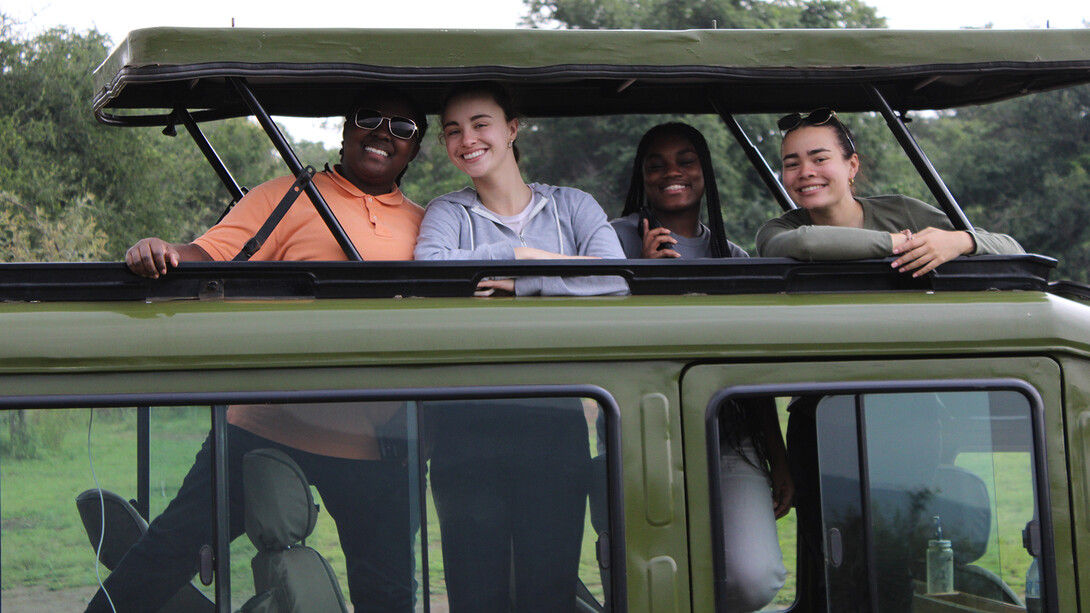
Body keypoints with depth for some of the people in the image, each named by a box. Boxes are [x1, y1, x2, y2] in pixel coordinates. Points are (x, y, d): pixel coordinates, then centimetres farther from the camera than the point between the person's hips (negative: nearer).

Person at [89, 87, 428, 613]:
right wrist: (158, 253, -27)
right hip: (266, 426, -2)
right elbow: (209, 259, -6)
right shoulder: (286, 197, 6)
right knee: (175, 547, 0)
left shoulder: (425, 228, 16)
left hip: (372, 445, 2)